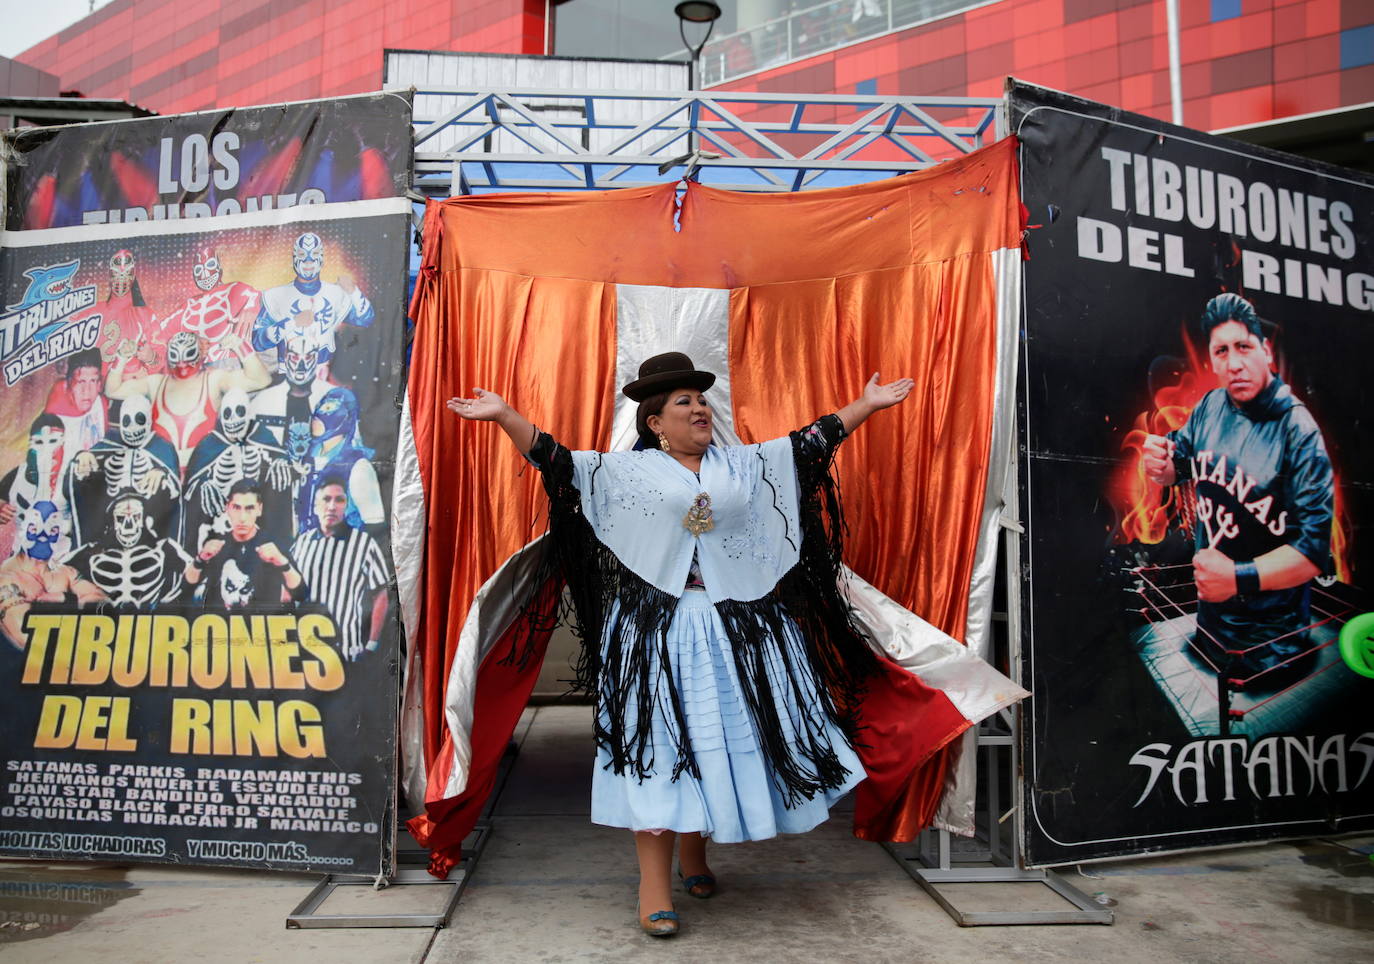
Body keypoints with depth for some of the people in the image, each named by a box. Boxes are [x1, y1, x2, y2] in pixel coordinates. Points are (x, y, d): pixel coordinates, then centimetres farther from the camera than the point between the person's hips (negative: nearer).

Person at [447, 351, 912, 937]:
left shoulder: (745, 464, 13)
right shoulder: (625, 470, 4)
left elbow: (808, 444, 15)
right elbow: (557, 461, 0)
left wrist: (866, 404, 14)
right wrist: (505, 415, -9)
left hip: (737, 627, 4)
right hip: (658, 627, -3)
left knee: (721, 739, 9)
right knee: (659, 741, -4)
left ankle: (694, 860, 30)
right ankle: (654, 889, 2)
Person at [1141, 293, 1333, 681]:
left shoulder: (1298, 431, -22)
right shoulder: (1210, 406, -3)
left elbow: (1315, 548, -26)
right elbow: (1177, 468, 12)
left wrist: (1239, 578, -34)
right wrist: (1159, 466, -11)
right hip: (1209, 618, 6)